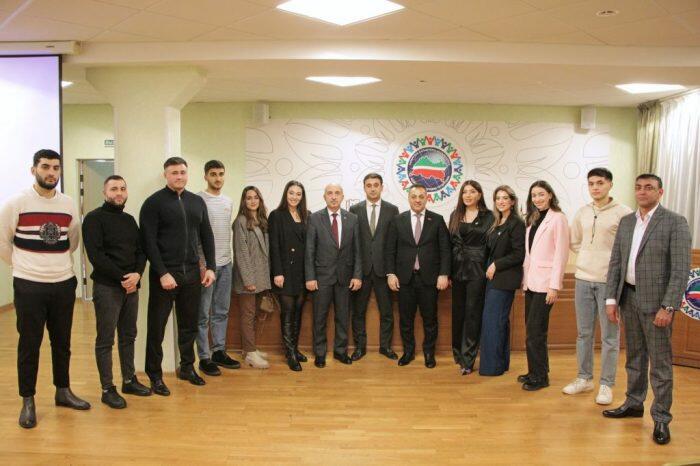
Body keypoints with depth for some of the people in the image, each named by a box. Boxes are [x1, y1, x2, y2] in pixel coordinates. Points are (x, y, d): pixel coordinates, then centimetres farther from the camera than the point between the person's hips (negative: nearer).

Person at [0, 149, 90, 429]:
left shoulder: (68, 205, 5)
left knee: (62, 342, 13)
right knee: (29, 345, 5)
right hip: (29, 286, -4)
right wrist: (23, 266, 5)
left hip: (64, 284, 4)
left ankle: (63, 391, 28)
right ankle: (28, 401, 18)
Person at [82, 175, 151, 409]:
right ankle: (107, 389, 11)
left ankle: (129, 380, 26)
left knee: (128, 336, 14)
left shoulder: (129, 220, 14)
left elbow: (141, 250, 10)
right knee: (105, 340, 2)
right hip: (106, 287, -6)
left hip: (131, 286, 6)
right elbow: (96, 255, -14)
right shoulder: (94, 218, -5)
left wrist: (137, 274, -9)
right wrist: (122, 278, -15)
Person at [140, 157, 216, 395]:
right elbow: (148, 241, -11)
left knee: (189, 323, 13)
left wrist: (210, 267, 5)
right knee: (157, 326, 4)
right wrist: (162, 273, -17)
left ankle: (187, 367, 28)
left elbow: (206, 236, 12)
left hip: (192, 272, 5)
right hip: (164, 272, -5)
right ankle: (155, 375, 16)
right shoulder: (154, 202, -6)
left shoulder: (197, 201, 10)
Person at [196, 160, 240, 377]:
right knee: (203, 314, 2)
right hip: (205, 263, -6)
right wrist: (200, 263, -14)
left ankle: (219, 352, 23)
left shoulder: (228, 201, 12)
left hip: (225, 263, 7)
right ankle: (204, 358, 10)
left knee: (222, 312, 12)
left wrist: (230, 257, 12)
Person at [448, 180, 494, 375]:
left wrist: (489, 269, -11)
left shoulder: (488, 216, -1)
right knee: (457, 312, 11)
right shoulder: (455, 216, 11)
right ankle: (457, 352, 26)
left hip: (477, 269, -4)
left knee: (473, 313, -1)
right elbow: (450, 242, 11)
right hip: (457, 269, 4)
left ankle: (468, 359, 4)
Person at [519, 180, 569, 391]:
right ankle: (534, 371, 22)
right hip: (530, 282, 7)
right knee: (532, 330, 11)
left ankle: (541, 376, 8)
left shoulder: (558, 218, -8)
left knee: (535, 331, -4)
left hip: (545, 283, -7)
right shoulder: (533, 219, 14)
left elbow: (561, 254, -12)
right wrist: (524, 278, 10)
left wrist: (554, 286, -15)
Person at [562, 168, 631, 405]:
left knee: (609, 336, 3)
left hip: (609, 281, -5)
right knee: (584, 333, 13)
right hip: (583, 278, 5)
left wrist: (613, 261, -7)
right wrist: (590, 255, 7)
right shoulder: (582, 212, 8)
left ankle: (606, 384, 15)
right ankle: (584, 378, 26)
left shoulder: (623, 213, -7)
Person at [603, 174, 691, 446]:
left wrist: (668, 307, -17)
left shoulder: (675, 222, -7)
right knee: (634, 357, 17)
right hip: (628, 297, 5)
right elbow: (615, 262, 10)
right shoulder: (626, 222, 10)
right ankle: (634, 404, 31)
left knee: (660, 362, 2)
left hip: (656, 300, -5)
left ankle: (661, 418, 13)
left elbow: (681, 269, -12)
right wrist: (611, 298, 3)